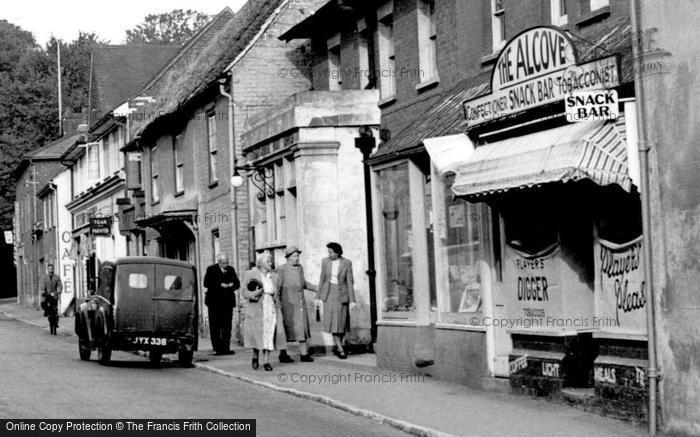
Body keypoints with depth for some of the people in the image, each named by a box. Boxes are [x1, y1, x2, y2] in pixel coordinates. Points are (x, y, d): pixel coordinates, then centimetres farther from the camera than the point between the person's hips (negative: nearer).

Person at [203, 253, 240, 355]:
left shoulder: (231, 270, 11)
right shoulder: (211, 269, -1)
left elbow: (237, 284, 11)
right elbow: (207, 283, -12)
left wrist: (231, 285, -11)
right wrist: (220, 285, -19)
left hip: (227, 301, 3)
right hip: (214, 302, -3)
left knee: (227, 326, 2)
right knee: (215, 326, -1)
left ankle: (226, 348, 4)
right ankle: (217, 349, 1)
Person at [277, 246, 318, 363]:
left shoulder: (300, 268, 8)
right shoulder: (282, 269, -11)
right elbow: (277, 287, -11)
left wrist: (317, 288, 13)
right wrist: (277, 303, -17)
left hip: (300, 303, 6)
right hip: (287, 304, -6)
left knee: (302, 328, 2)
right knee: (286, 329, 1)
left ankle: (304, 354, 5)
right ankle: (283, 355, 10)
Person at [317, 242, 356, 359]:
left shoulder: (347, 263, -10)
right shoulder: (325, 261, -3)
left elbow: (350, 282, -8)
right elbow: (322, 279, 5)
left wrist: (352, 300, -12)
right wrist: (318, 296, 5)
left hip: (341, 294, -1)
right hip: (328, 293, 1)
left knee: (341, 322, 4)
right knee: (333, 321, -7)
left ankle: (338, 347, 22)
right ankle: (341, 350, -5)